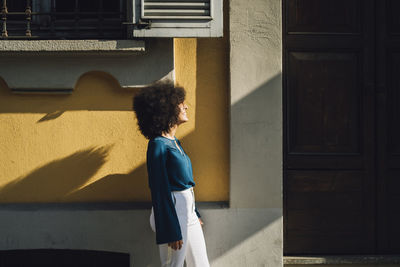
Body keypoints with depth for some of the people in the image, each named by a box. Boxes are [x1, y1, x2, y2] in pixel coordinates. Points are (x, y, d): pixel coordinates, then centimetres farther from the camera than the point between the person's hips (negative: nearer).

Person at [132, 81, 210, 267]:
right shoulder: (158, 145, -14)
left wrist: (195, 214, 23)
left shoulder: (175, 142, 13)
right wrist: (171, 231, -19)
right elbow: (159, 190, -17)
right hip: (171, 211, -9)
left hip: (187, 209, 9)